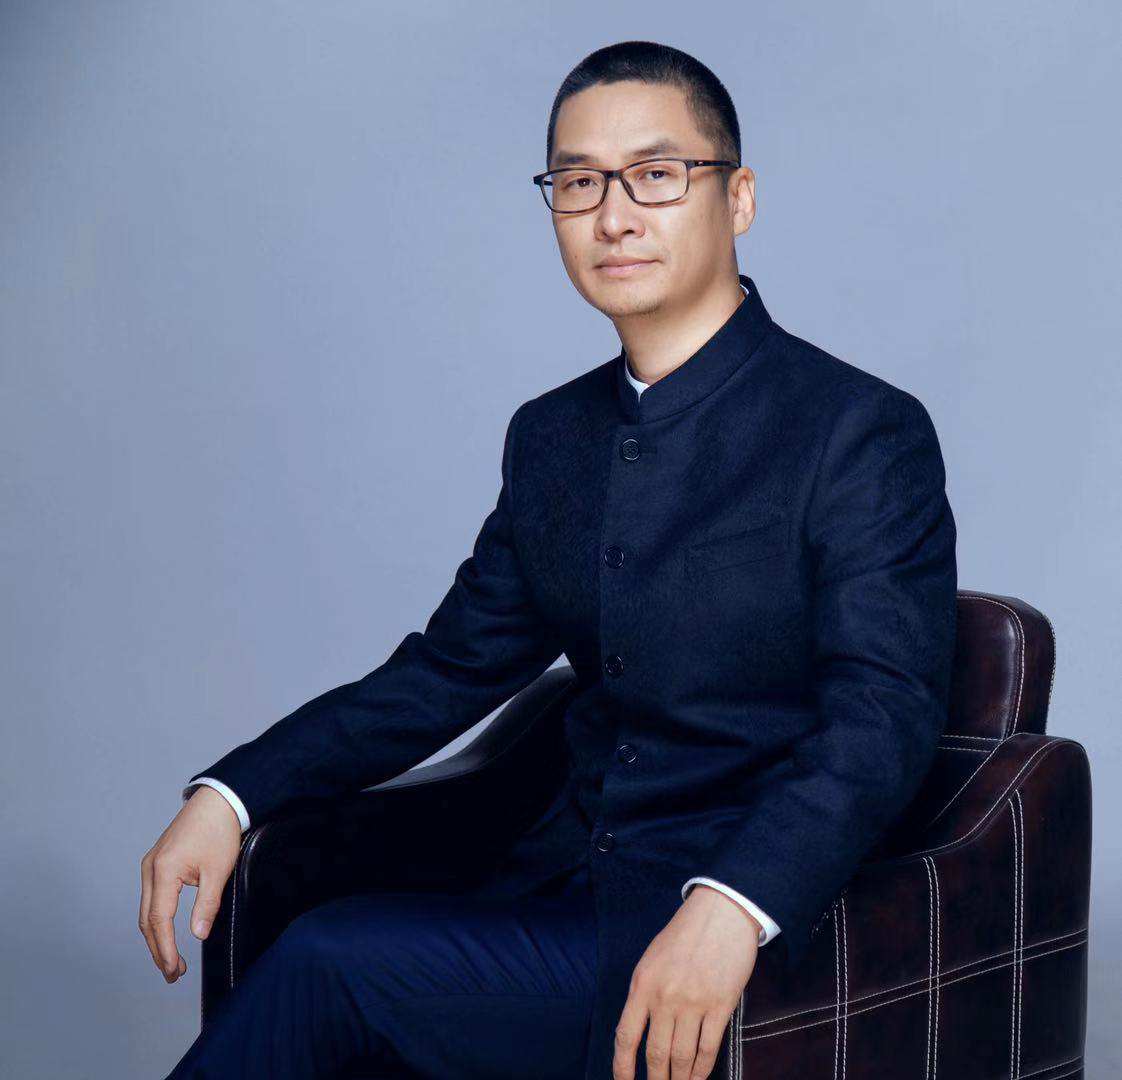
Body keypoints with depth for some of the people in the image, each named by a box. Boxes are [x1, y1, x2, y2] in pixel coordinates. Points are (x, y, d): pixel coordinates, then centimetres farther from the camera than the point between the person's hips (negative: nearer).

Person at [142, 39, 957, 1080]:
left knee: (331, 963, -21)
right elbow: (448, 668, 17)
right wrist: (232, 791, 4)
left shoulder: (865, 435, -8)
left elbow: (882, 717, -18)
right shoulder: (550, 437, 14)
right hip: (563, 889, 6)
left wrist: (729, 911, -35)